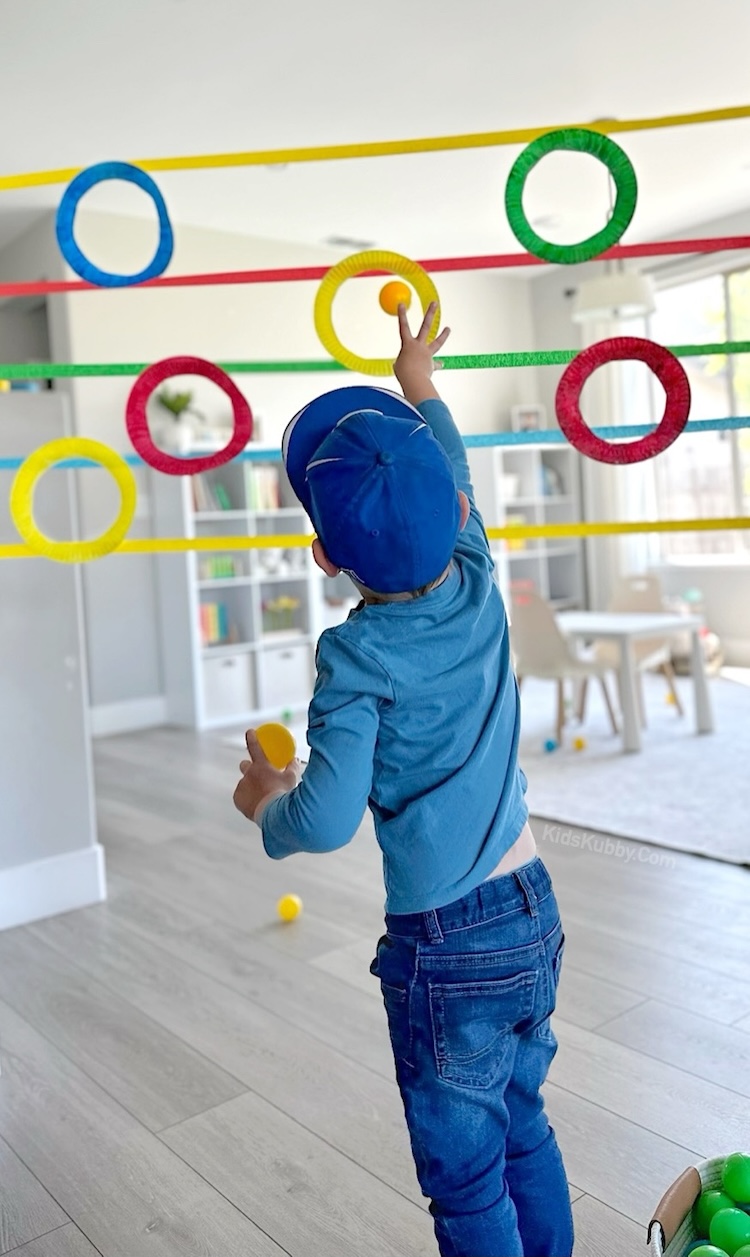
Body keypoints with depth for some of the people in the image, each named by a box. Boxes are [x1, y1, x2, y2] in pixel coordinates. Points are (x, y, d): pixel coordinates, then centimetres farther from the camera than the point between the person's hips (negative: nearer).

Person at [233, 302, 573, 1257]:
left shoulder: (359, 655, -20)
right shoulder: (478, 589, -4)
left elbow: (328, 819, -26)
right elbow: (456, 483, 16)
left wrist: (266, 800, -3)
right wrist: (420, 390, 31)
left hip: (448, 950, -6)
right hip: (537, 912, 7)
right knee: (525, 1129, 26)